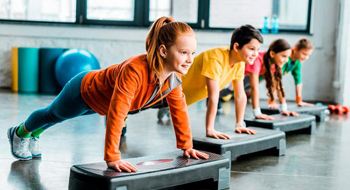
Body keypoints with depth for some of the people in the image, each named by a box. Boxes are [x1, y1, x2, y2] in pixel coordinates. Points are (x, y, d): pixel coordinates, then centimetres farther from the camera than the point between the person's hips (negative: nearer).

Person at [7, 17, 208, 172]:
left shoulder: (175, 77, -25)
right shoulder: (135, 70, -49)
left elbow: (179, 109, -10)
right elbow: (116, 114, -50)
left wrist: (186, 145, -7)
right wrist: (112, 157, -48)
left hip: (100, 100, 7)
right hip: (83, 91, -7)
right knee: (53, 114, 26)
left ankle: (34, 134, 68)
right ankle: (20, 133, 60)